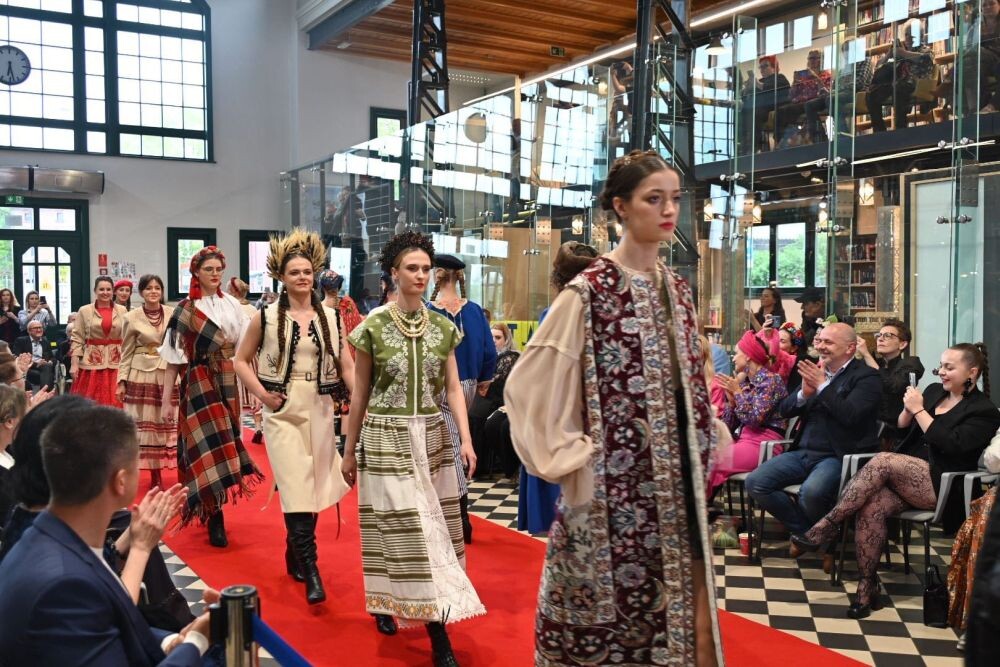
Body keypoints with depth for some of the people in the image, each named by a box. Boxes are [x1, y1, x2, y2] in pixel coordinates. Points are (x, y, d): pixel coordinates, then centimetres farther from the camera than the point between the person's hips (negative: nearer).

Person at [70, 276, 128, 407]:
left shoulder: (122, 311, 6)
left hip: (116, 363, 1)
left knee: (114, 402, -1)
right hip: (91, 362, -1)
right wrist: (74, 363, -6)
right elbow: (76, 339, 1)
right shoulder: (84, 311, 2)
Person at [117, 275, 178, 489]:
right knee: (146, 422, 2)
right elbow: (127, 353, 5)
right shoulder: (132, 318, 0)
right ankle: (154, 472, 11)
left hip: (170, 374, 1)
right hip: (142, 375, 0)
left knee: (170, 421, 3)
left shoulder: (173, 314, 1)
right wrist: (121, 381, 0)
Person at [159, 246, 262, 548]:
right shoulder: (185, 310, -2)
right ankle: (214, 520, -3)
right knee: (208, 447, -7)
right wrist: (166, 400, -5)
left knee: (222, 443, 9)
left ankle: (210, 510, 25)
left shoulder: (233, 306, 6)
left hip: (229, 383, 3)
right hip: (199, 384, -3)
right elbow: (174, 358, -2)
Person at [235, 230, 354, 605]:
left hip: (320, 409, 3)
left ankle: (294, 556, 31)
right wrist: (262, 393, -6)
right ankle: (311, 574, -6)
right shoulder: (266, 317, -2)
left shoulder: (330, 317, 4)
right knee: (297, 489, -10)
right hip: (283, 411, -3)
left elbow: (346, 366, 5)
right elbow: (241, 360, 7)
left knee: (315, 488, 10)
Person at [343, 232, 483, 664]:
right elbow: (360, 394, 0)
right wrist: (349, 450, 3)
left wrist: (466, 438, -10)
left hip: (432, 438, 4)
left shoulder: (443, 327, 4)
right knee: (407, 529, -4)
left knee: (432, 526, 8)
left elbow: (453, 388, 2)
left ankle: (397, 604, 28)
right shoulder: (373, 326, -5)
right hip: (387, 438, -4)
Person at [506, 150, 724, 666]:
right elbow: (526, 384, -13)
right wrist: (569, 457, -12)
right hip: (615, 478, -6)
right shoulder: (589, 291, -12)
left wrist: (699, 460, 11)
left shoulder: (676, 289, 8)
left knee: (681, 597, 12)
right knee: (613, 598, 5)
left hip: (675, 477, 6)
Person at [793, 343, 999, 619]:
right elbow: (900, 426, 20)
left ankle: (826, 526, -27)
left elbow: (951, 446, -15)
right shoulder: (934, 391, 18)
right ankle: (867, 587, -20)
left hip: (942, 488, -5)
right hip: (906, 477, 6)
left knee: (882, 461, -31)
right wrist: (908, 408, -1)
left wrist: (919, 410, -13)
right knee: (871, 506, -27)